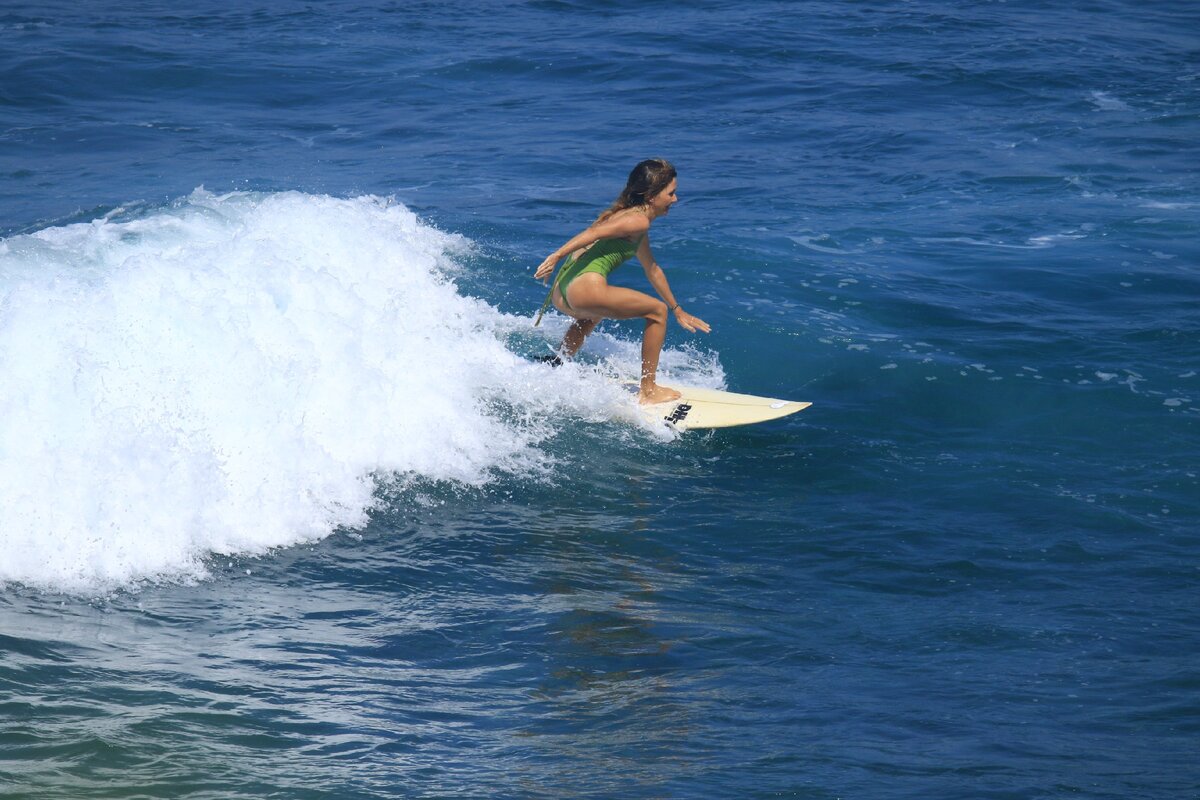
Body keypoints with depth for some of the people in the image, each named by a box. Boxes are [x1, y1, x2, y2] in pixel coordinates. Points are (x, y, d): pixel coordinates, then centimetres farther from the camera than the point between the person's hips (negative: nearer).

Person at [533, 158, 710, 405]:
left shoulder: (628, 214, 28)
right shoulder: (639, 220, -4)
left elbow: (652, 269, 38)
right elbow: (595, 233, -19)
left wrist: (678, 311, 43)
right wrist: (558, 255, -29)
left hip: (561, 295, 10)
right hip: (584, 288, -10)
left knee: (592, 315, 44)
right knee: (657, 311, 2)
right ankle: (648, 391, 4)